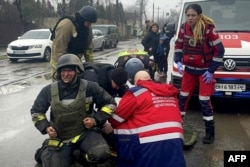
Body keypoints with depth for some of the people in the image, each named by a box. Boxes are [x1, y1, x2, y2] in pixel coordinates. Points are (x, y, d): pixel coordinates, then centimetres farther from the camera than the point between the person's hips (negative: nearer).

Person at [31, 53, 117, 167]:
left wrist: (96, 119, -11)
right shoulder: (49, 91, -3)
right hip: (59, 137, 2)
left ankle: (85, 153, 8)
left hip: (85, 132, -2)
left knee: (101, 154, -29)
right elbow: (36, 111, 13)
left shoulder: (89, 87, -8)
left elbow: (110, 104, 2)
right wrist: (45, 127, -4)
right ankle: (46, 152, 28)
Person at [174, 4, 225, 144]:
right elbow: (179, 45, 9)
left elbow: (219, 50, -16)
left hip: (205, 71, -5)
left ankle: (210, 133, 9)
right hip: (189, 69, 5)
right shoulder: (184, 27, -5)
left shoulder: (208, 28, -20)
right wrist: (178, 61, -6)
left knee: (204, 101, -4)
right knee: (183, 97, 12)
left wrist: (211, 70, -15)